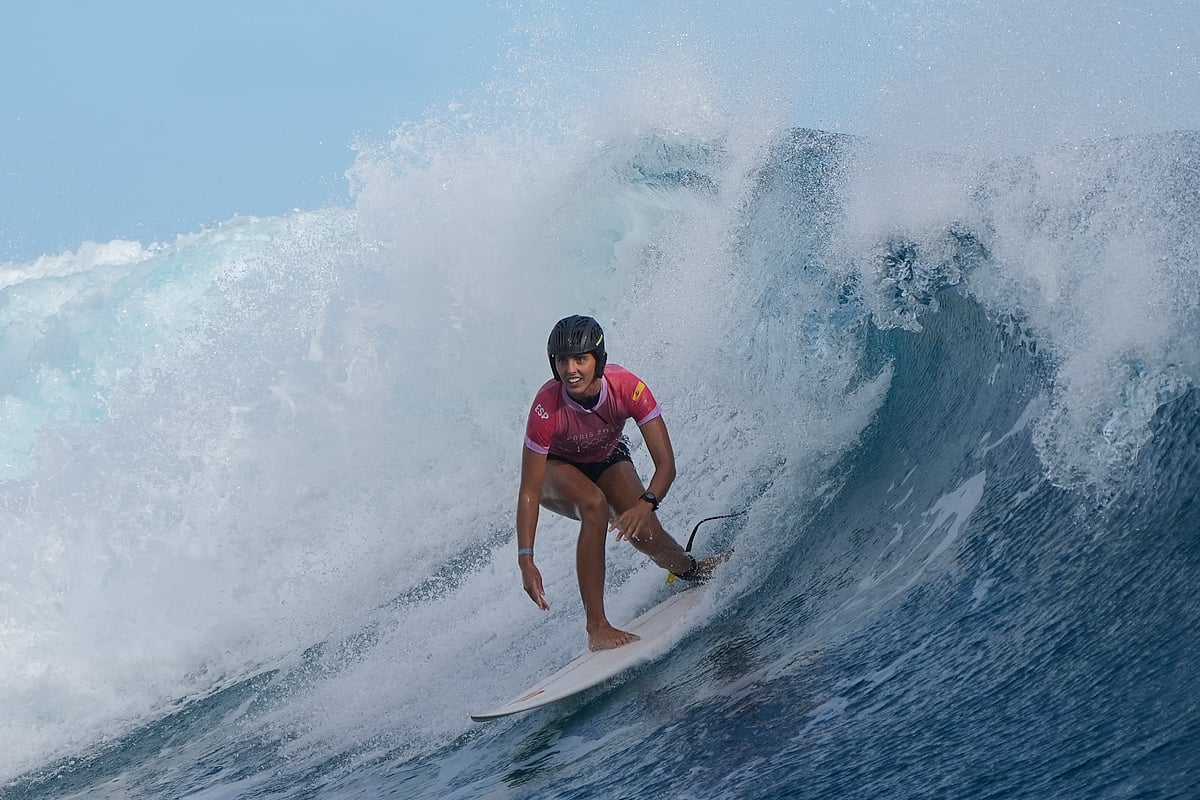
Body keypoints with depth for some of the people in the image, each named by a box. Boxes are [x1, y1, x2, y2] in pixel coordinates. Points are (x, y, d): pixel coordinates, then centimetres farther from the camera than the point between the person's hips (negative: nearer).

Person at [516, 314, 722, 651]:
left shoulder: (627, 387, -32)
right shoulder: (547, 407, -35)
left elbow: (666, 463, -30)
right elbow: (529, 492, -31)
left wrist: (645, 504, -49)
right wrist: (526, 560, -38)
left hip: (608, 460, 2)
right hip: (555, 467, -2)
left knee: (640, 529, -23)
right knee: (595, 504, -35)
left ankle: (689, 570, 15)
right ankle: (596, 628, -30)